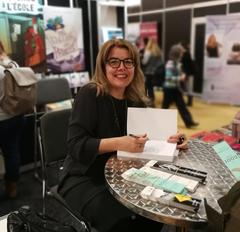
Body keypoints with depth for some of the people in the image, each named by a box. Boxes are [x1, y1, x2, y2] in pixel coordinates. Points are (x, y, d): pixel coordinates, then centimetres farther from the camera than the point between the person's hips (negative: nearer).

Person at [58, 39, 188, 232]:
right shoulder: (90, 94, -15)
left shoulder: (136, 100, 2)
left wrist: (170, 140, -11)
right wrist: (118, 143, -33)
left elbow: (147, 136, 10)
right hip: (84, 179, -5)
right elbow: (76, 145, -22)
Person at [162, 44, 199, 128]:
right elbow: (168, 77, -26)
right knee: (165, 106, 5)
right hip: (169, 88, -9)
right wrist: (180, 78, -21)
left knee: (182, 105, 8)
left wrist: (182, 75, 2)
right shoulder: (170, 63, -20)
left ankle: (189, 122, 11)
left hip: (176, 88, 9)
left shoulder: (178, 63, 8)